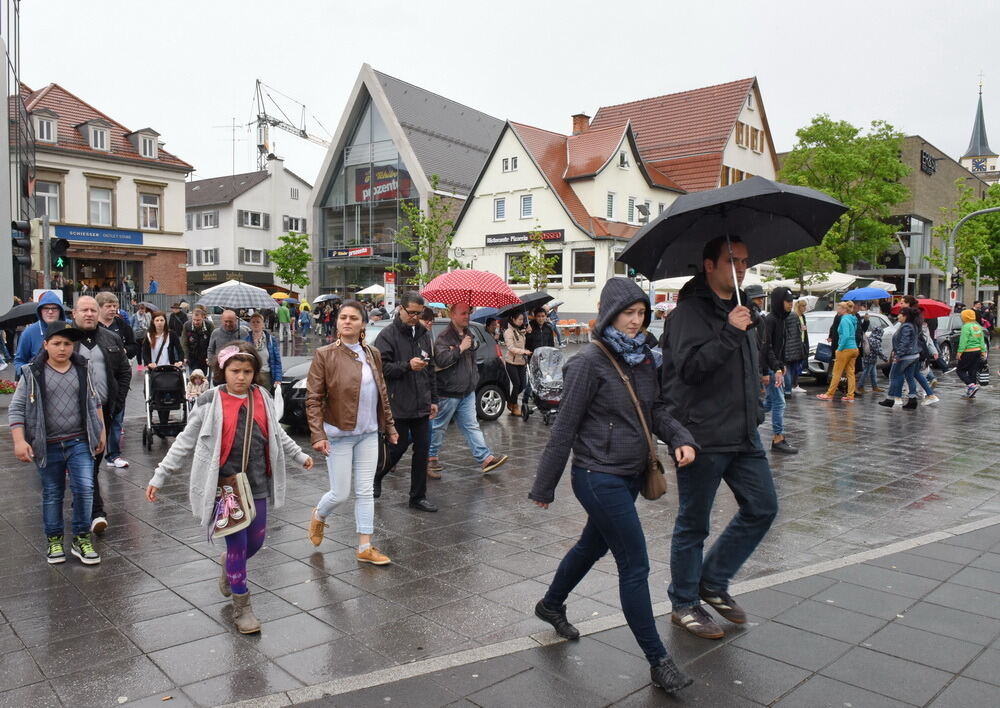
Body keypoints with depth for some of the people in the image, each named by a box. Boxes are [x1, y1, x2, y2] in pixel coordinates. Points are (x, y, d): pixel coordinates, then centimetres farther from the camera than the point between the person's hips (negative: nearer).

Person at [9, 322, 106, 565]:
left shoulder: (82, 370, 4)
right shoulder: (32, 374, -4)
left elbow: (94, 403, 14)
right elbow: (16, 409, -4)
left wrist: (101, 433, 13)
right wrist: (19, 441, -13)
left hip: (80, 442, 1)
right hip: (48, 445, -1)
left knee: (84, 488, -6)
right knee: (52, 494, 11)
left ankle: (81, 538, 9)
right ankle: (53, 540, 27)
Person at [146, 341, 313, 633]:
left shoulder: (263, 400, 3)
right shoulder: (210, 404, -8)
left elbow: (277, 434, 19)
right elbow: (185, 442, -2)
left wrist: (299, 455, 28)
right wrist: (159, 476, -4)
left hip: (257, 484, 4)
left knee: (256, 541, 12)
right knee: (237, 544, -3)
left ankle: (229, 565, 45)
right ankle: (241, 607, 13)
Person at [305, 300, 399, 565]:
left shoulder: (373, 355, 5)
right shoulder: (324, 355, -9)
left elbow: (382, 394, 13)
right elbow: (313, 399, -10)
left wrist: (390, 427, 13)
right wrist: (318, 435, -17)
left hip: (368, 434, 4)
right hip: (339, 434, -4)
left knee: (365, 491, 8)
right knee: (341, 493, 4)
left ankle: (365, 547, 18)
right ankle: (318, 516, 37)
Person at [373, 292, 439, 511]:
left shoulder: (424, 335, 13)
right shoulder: (388, 335, -7)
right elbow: (382, 367, -15)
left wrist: (433, 399, 16)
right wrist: (408, 365, -26)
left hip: (421, 405, 6)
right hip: (398, 405, -6)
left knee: (422, 449, 6)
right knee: (398, 447, 3)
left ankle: (418, 497, 17)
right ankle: (375, 476, 32)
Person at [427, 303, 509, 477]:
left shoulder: (468, 335, 14)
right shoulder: (444, 337, -13)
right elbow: (441, 359, -27)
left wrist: (474, 377, 13)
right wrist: (460, 348, -23)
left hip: (467, 391, 7)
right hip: (449, 392, -7)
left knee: (472, 426, 5)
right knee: (439, 427, 6)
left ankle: (485, 458, 1)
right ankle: (430, 458, 19)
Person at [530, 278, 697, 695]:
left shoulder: (643, 357, 4)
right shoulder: (589, 363, -17)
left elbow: (655, 410, 11)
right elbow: (564, 428, -14)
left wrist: (680, 439, -10)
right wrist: (544, 487, -8)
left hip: (630, 475, 8)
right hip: (600, 477, -8)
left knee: (594, 544, 24)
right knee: (635, 567, -2)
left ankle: (551, 605, 47)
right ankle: (658, 661, 13)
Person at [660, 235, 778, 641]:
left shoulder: (738, 310, 16)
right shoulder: (690, 311, -12)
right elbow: (689, 367, -25)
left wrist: (755, 414, 26)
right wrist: (729, 332, -29)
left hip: (743, 435, 8)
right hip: (702, 437, -8)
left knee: (762, 509, 10)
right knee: (693, 524, 4)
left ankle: (713, 582, 26)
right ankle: (684, 604, 22)